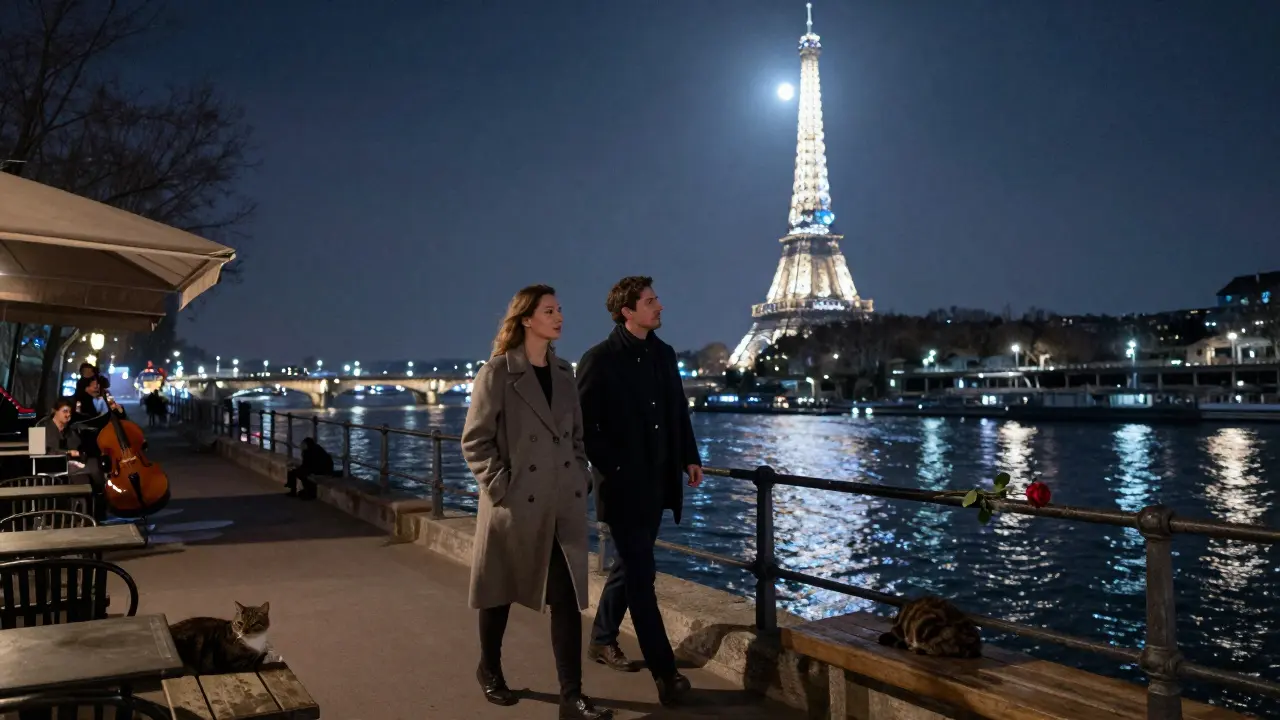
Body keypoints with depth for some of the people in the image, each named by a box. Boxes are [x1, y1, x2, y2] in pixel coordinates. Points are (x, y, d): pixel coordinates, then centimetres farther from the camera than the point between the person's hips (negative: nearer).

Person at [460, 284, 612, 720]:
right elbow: (475, 441, -8)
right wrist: (500, 485, -14)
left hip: (564, 504, 5)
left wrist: (581, 479, 5)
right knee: (501, 592, 13)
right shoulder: (497, 373, -7)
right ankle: (489, 671, 36)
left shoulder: (563, 374, 10)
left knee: (568, 597, 0)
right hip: (515, 503, -4)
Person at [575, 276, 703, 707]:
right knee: (641, 574, -4)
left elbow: (679, 411, 14)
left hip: (658, 481, 7)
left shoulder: (663, 354, 8)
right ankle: (665, 673, -1)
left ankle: (602, 640, 37)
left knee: (631, 567, 19)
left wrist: (690, 457, 8)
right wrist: (611, 468, -14)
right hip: (623, 485, -7)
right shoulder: (599, 360, -11)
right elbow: (583, 425, -12)